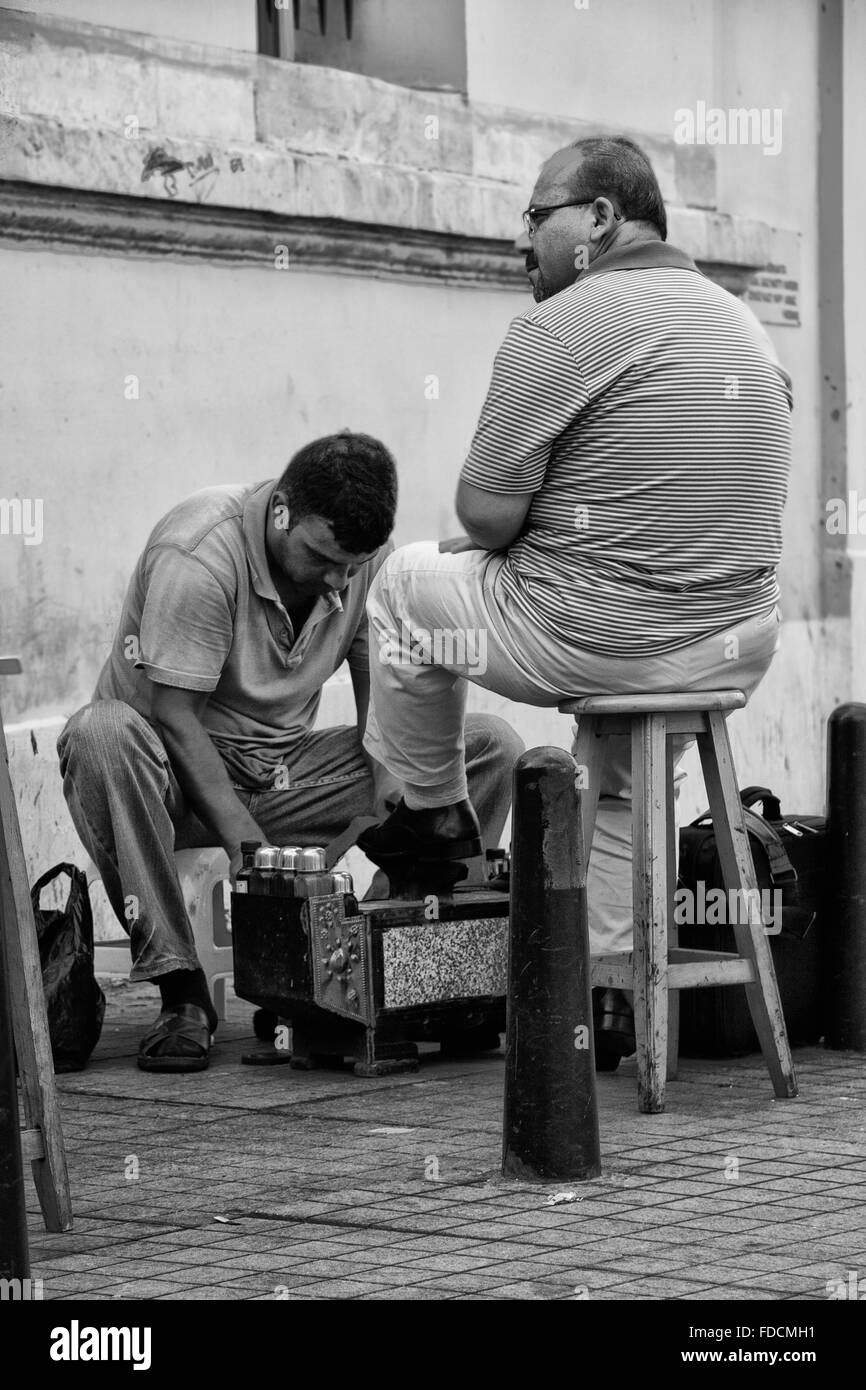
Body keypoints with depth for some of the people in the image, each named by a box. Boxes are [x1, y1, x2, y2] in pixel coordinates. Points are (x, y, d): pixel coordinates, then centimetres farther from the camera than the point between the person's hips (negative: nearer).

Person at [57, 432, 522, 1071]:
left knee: (493, 745, -10)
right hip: (183, 775, -5)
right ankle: (180, 991, -35)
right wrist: (245, 843, -34)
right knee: (100, 732, -41)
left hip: (289, 767, 5)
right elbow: (174, 718, -26)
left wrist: (396, 813, -21)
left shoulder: (369, 557, -6)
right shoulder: (198, 555, -24)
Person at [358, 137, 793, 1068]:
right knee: (621, 783, 34)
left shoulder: (562, 327, -12)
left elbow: (486, 516, -13)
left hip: (603, 641, -7)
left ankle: (434, 811, 28)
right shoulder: (743, 323, 13)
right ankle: (606, 989, 31)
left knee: (405, 582, 16)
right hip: (744, 647, 8)